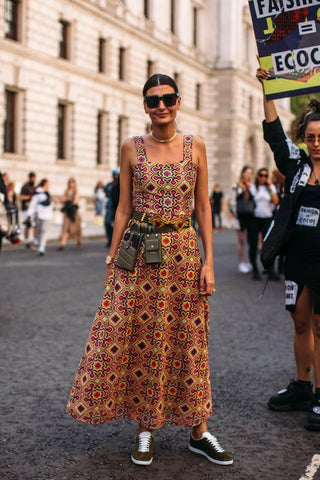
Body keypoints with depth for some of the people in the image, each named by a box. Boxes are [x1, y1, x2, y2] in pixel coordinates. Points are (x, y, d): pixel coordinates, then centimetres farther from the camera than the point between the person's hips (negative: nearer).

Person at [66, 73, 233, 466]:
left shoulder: (195, 147, 4)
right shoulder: (132, 148, 3)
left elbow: (203, 208, 4)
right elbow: (123, 208, 5)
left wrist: (208, 261, -2)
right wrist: (111, 258, 2)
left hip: (183, 253, 0)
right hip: (138, 255, 0)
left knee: (186, 340, 4)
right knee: (137, 337, 0)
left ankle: (199, 432, 17)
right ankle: (145, 430, 15)